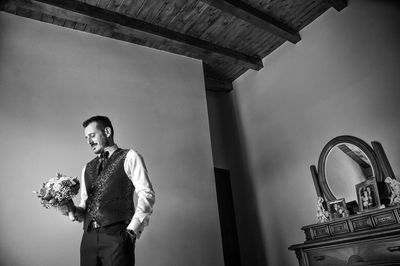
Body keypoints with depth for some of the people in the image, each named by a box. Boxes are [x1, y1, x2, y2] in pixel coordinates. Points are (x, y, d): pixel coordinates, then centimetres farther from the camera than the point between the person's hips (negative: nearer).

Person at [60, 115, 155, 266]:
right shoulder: (87, 168, 19)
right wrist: (73, 210, 0)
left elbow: (147, 195, -7)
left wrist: (133, 230, -13)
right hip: (89, 237, 5)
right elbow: (85, 206, 20)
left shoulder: (129, 157, 1)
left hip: (117, 236, -5)